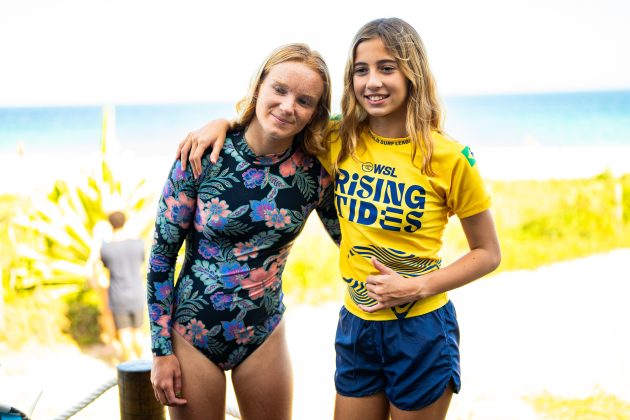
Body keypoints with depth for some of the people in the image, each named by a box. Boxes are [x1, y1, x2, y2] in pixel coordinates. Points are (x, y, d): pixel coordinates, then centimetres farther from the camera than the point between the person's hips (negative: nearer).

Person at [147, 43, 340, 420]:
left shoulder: (315, 170, -8)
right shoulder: (204, 156, -14)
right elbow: (162, 252, -8)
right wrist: (161, 350, -6)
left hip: (264, 336, 2)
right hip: (192, 335, -2)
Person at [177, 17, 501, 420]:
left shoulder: (449, 158, -12)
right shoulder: (339, 142, -1)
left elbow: (488, 253, -4)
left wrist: (419, 286, -15)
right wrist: (222, 122, -2)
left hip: (421, 330, -4)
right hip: (356, 326, 4)